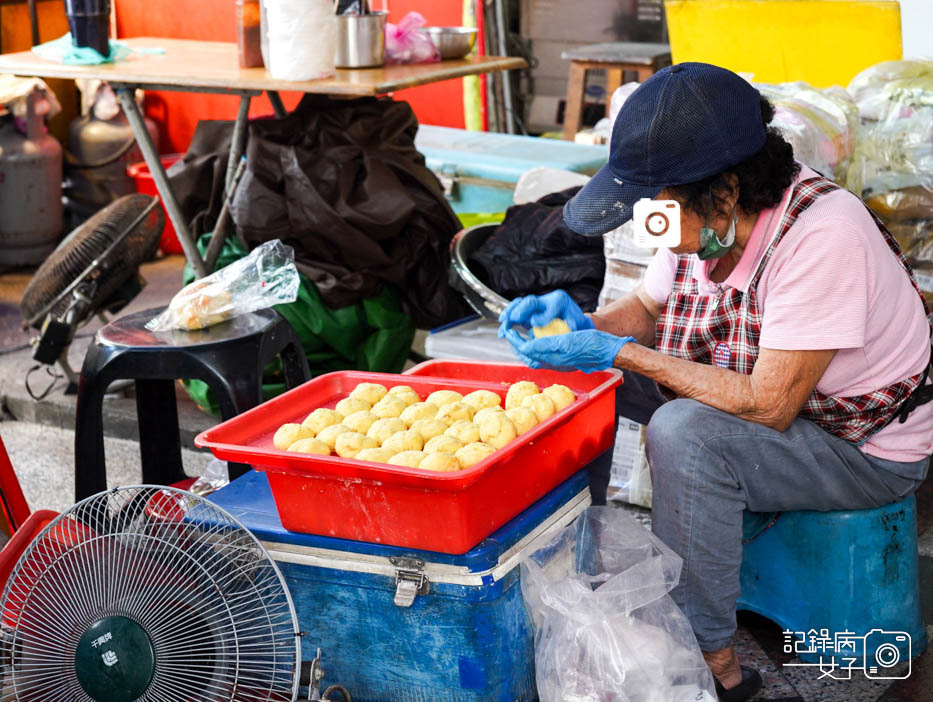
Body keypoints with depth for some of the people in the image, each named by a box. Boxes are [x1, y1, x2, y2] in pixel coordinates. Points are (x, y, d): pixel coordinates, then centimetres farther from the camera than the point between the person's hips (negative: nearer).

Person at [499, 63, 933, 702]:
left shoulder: (820, 236, -33)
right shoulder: (709, 218, -9)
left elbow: (768, 405, -33)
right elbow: (647, 309, 8)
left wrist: (622, 354, -31)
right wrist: (583, 324, -15)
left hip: (864, 450, -8)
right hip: (755, 398, 8)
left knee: (685, 432, -34)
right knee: (581, 370, -2)